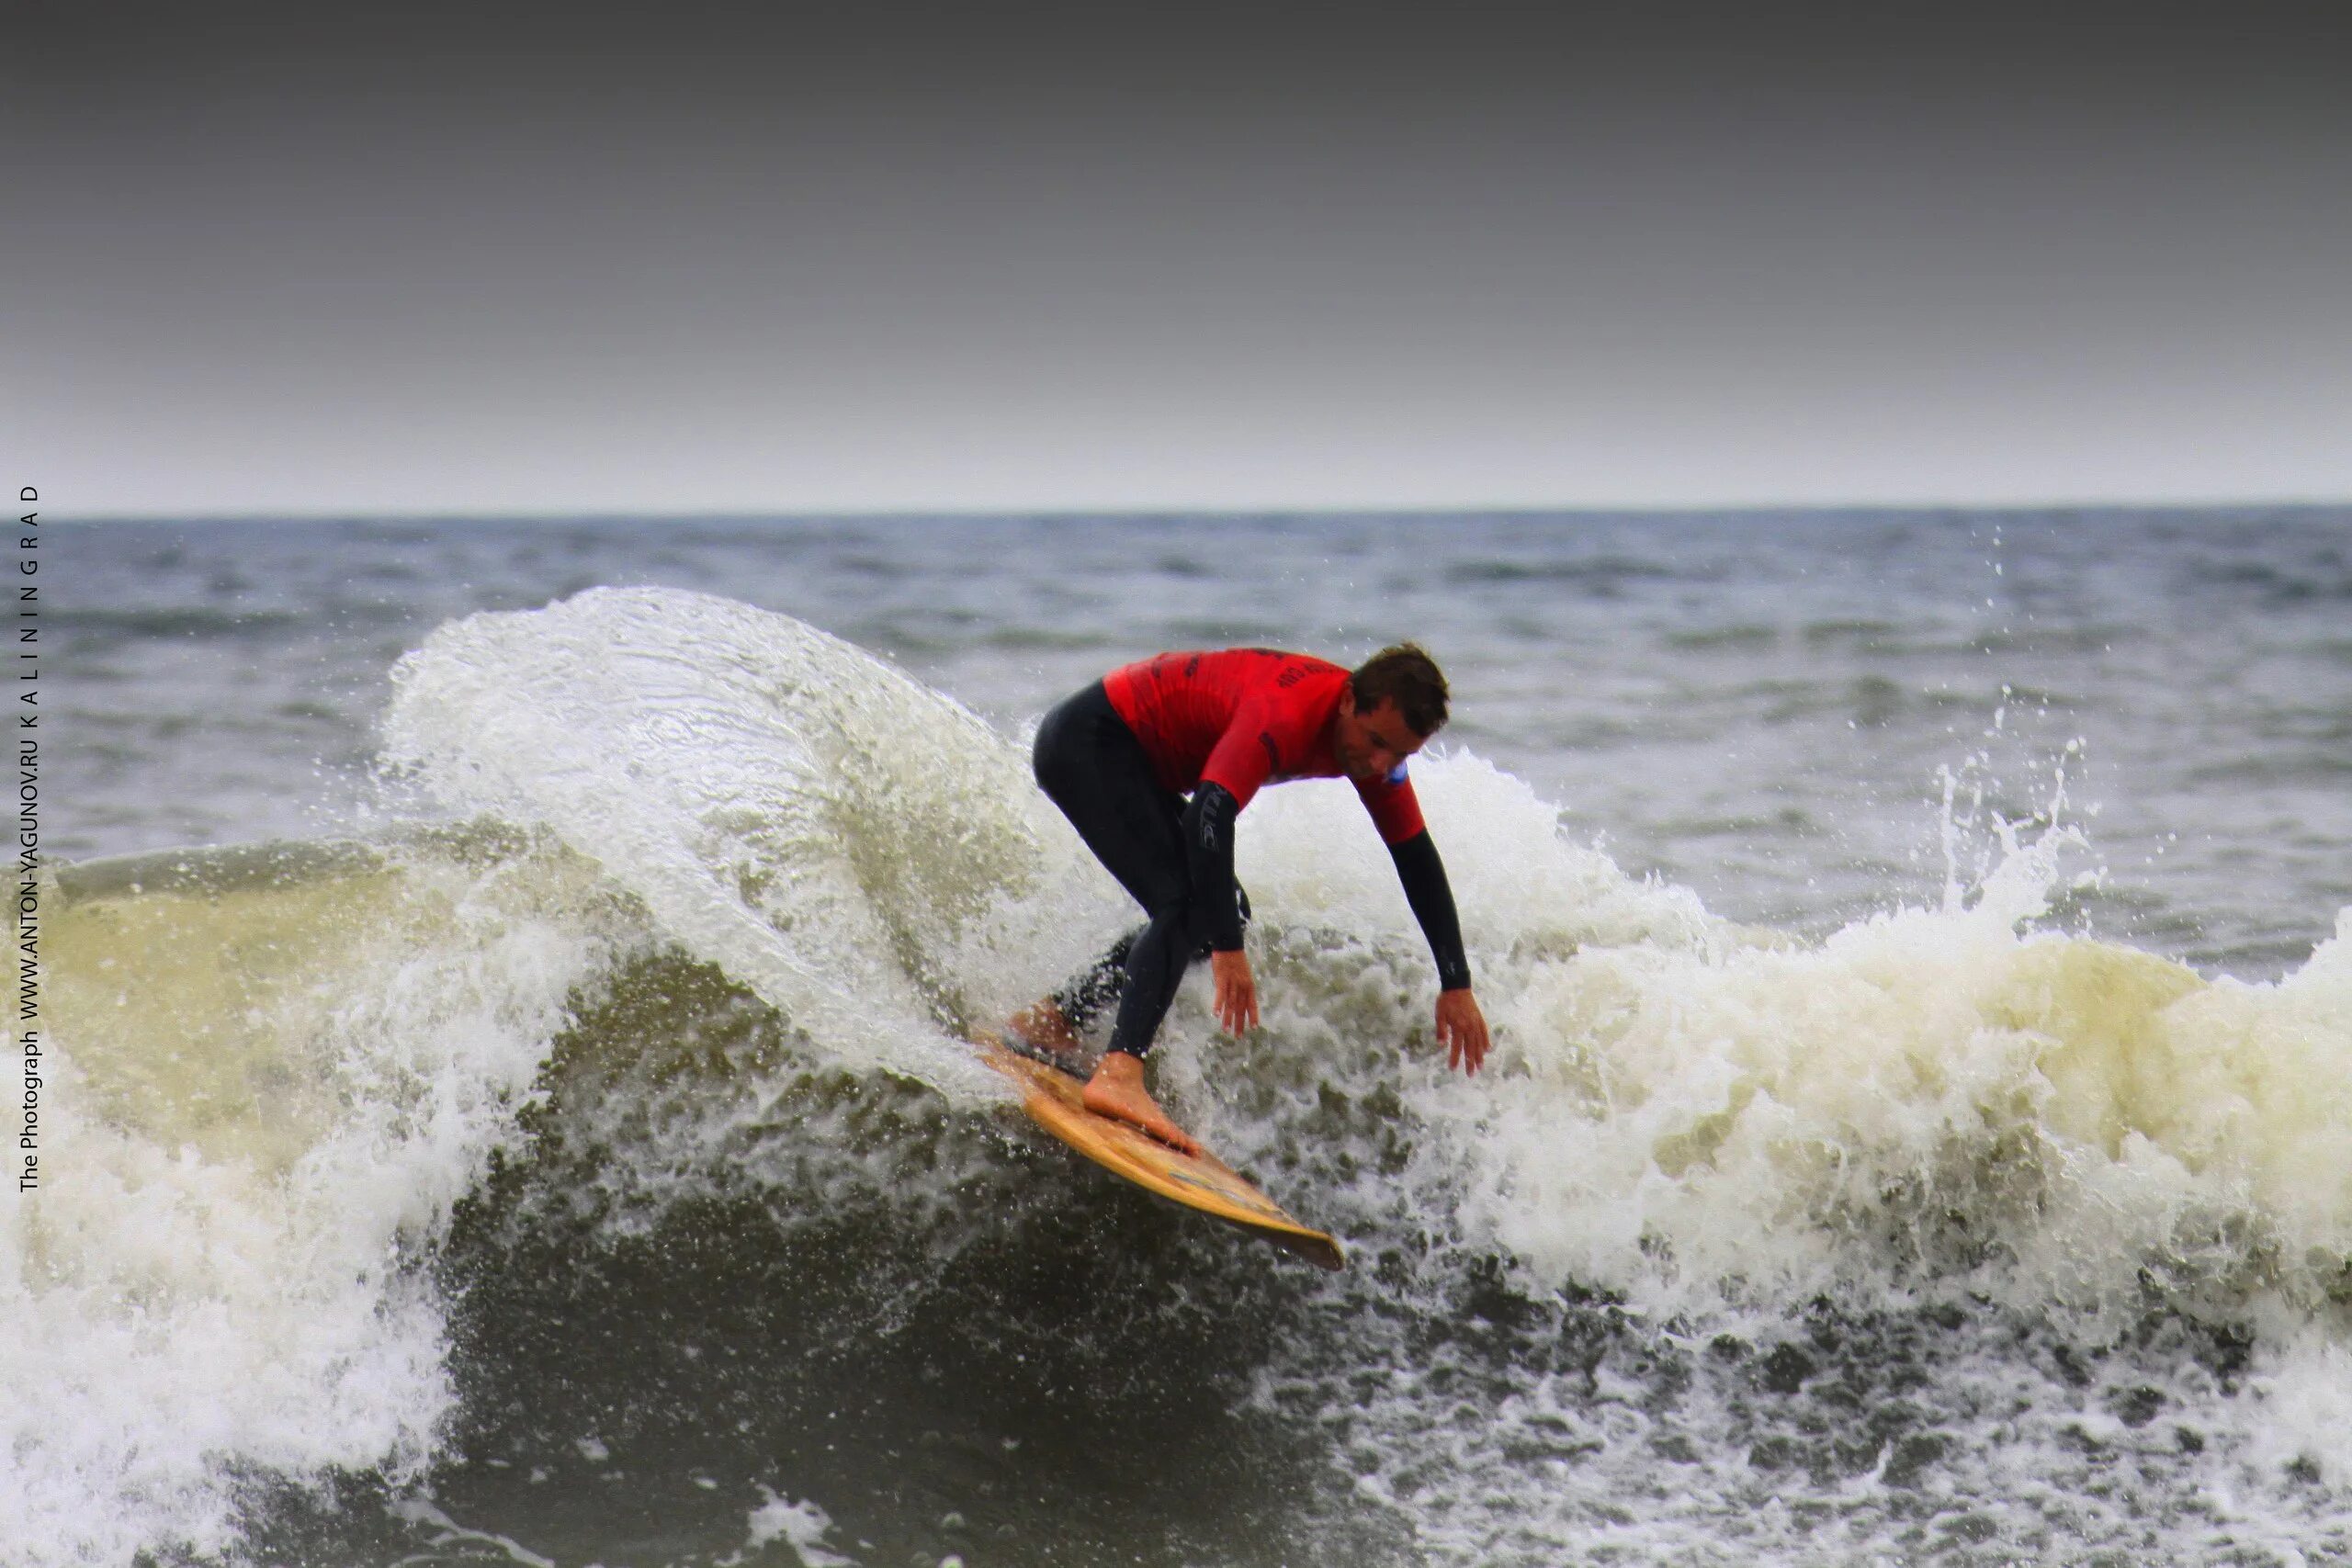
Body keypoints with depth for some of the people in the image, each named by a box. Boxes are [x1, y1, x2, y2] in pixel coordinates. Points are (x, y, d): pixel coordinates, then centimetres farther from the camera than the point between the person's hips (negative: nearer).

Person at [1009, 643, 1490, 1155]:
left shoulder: (1375, 736, -5)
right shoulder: (1285, 714, -32)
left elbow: (1417, 859, 4)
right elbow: (1209, 815, -42)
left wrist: (1456, 985, 3)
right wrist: (1228, 950, -44)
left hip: (1137, 764, 10)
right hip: (1086, 743, -10)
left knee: (1218, 913, 10)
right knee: (1188, 904, -24)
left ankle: (1050, 1020, 16)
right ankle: (1119, 1074, -37)